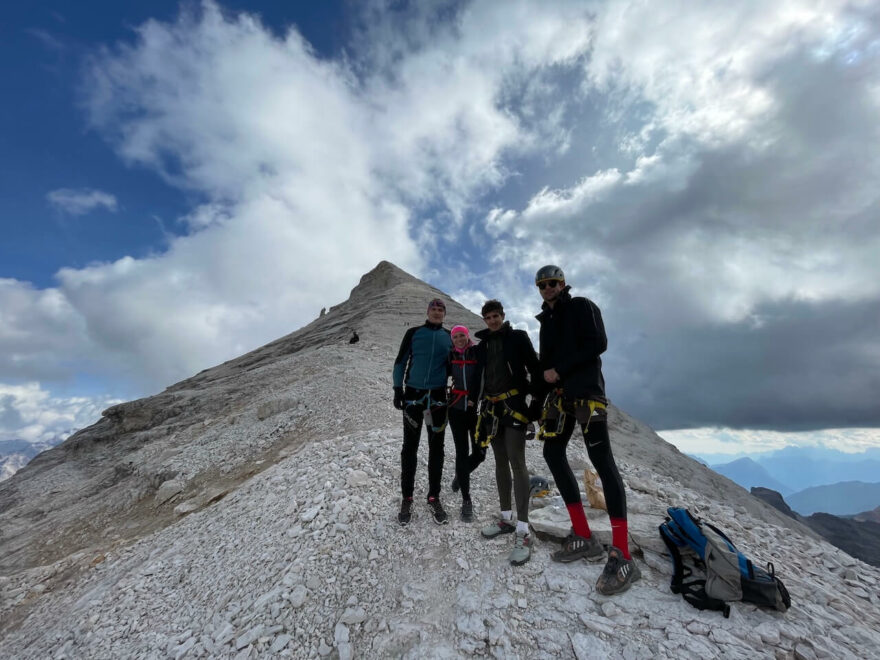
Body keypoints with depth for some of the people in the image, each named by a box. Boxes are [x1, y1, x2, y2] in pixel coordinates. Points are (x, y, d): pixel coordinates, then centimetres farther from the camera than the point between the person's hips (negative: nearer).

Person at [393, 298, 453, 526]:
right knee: (410, 447, 4)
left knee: (436, 448, 8)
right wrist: (398, 389, -5)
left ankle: (434, 497, 21)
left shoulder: (449, 336, 8)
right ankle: (407, 498, 17)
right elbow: (401, 361, 4)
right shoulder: (413, 333, 3)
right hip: (413, 394, -1)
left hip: (438, 396, 2)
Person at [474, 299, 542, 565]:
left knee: (516, 462, -10)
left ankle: (523, 531, -5)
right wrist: (477, 402, 10)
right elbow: (478, 375, 15)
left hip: (513, 404, -5)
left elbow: (534, 368, -3)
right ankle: (506, 517, 26)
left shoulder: (518, 337, 0)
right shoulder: (483, 344, 12)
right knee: (500, 462, 12)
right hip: (491, 407, 5)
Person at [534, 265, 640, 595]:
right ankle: (584, 537, 12)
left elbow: (598, 344, -11)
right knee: (553, 452, 3)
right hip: (560, 395, 8)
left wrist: (560, 369, -13)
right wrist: (541, 400, 11)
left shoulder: (582, 307, 2)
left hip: (586, 391, -7)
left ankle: (622, 557, -9)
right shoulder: (546, 320, 21)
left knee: (601, 459, -12)